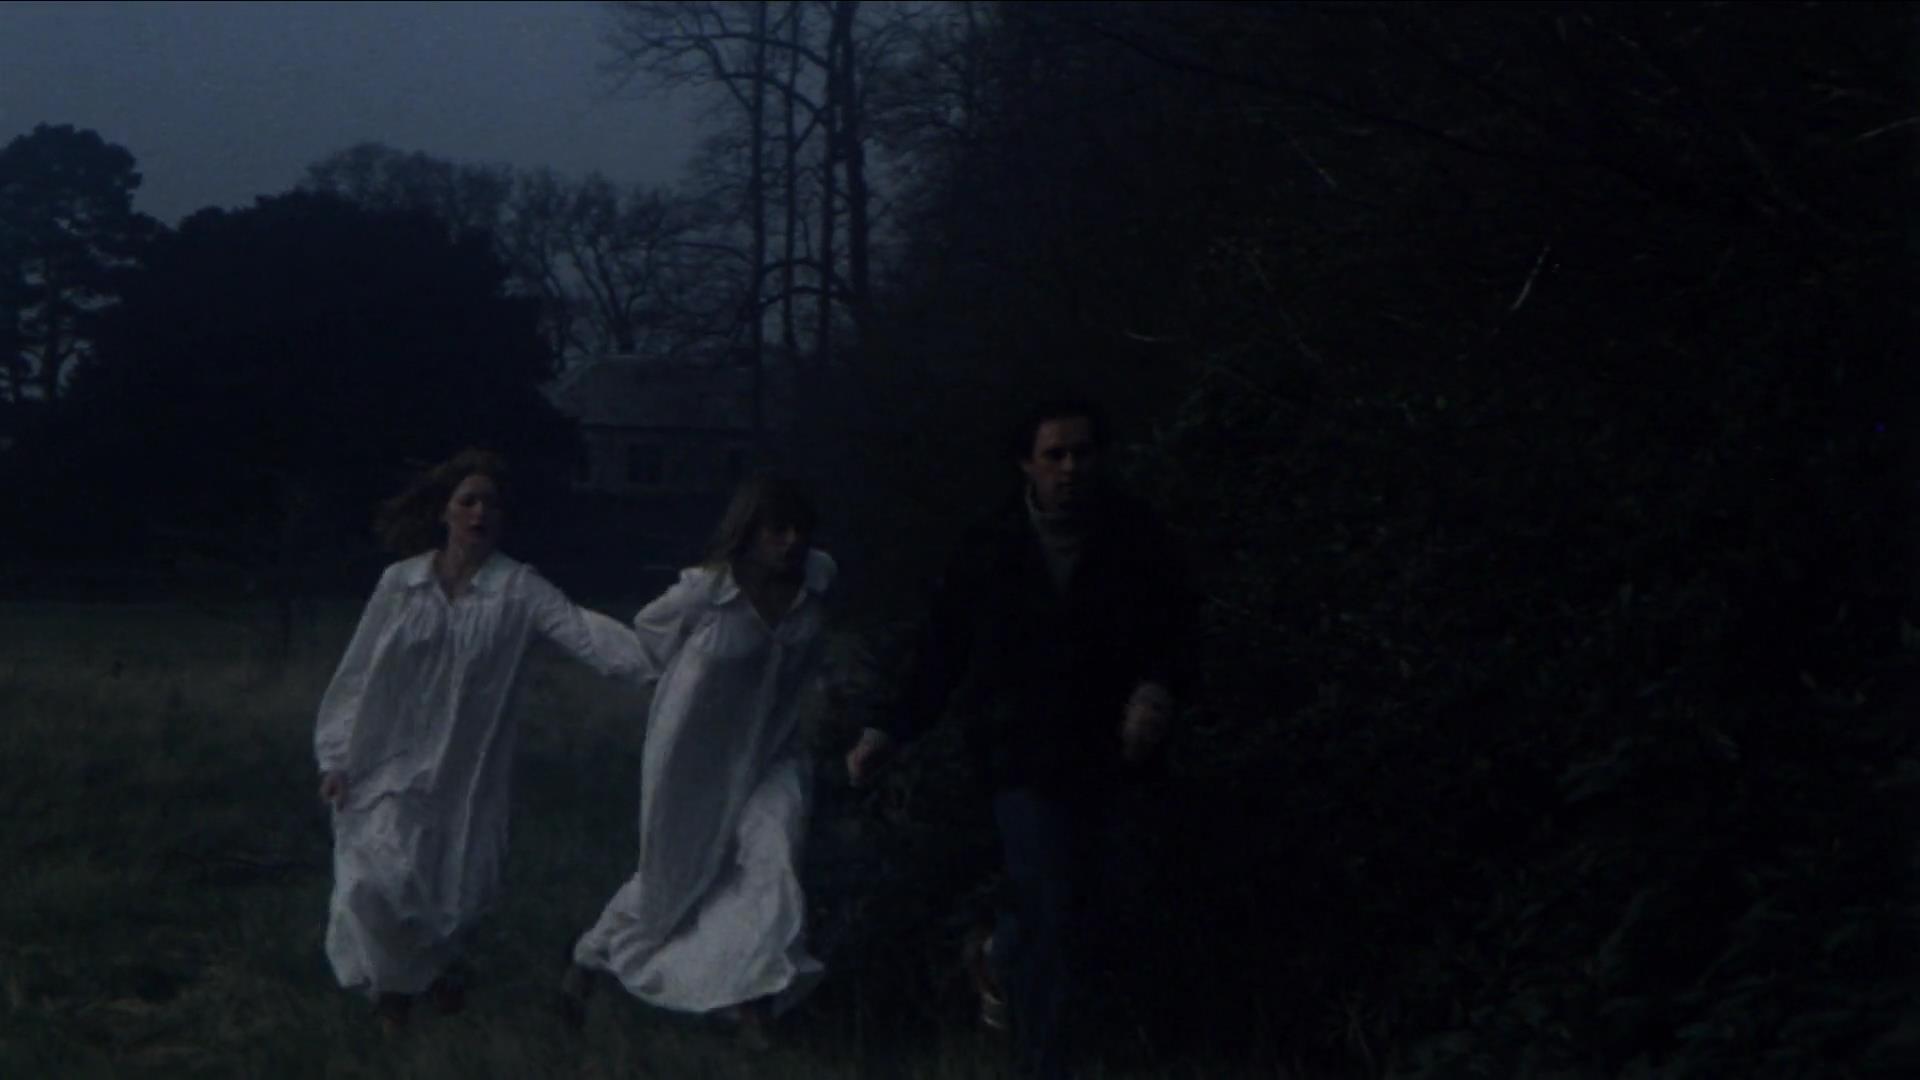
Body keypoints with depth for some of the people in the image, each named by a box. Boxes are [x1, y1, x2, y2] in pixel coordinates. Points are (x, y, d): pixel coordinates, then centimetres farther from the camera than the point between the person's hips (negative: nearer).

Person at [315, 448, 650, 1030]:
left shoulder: (517, 588, -7)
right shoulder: (399, 583, -3)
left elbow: (580, 629, -22)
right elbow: (358, 672, 2)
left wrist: (650, 654, -39)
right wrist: (337, 758, 0)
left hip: (467, 770, 0)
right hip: (392, 764, 0)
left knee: (458, 889, 7)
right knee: (381, 882, -11)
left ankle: (441, 967, 43)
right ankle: (393, 981, 19)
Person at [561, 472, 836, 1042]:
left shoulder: (818, 578, -13)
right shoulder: (704, 591, -24)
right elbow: (648, 628, -2)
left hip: (770, 751, 3)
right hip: (696, 754, -3)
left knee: (772, 859, -19)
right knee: (671, 876, 11)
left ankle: (755, 1004, -13)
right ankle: (589, 962, 37)